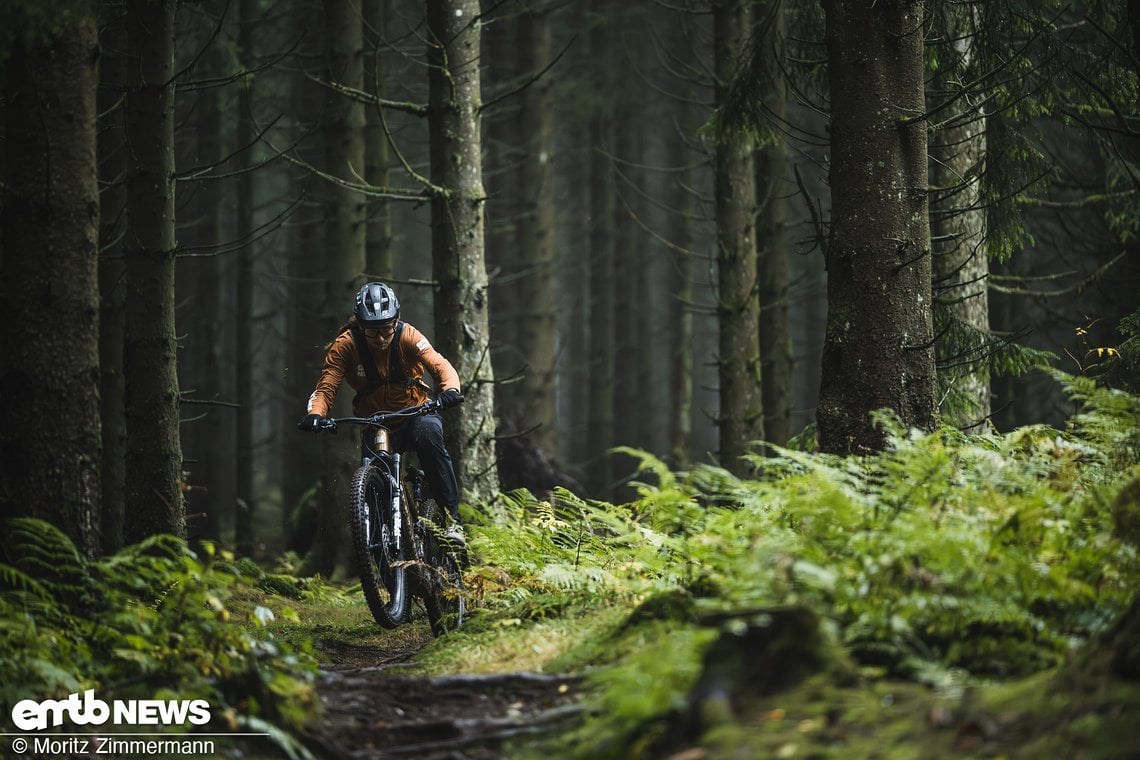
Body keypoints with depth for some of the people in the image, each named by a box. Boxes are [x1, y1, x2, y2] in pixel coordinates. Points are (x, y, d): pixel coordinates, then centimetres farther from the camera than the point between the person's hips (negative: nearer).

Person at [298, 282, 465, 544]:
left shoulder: (407, 336, -16)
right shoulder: (346, 345, -15)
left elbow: (439, 365, -26)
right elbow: (327, 386, -21)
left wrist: (450, 389, -49)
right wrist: (315, 414, -42)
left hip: (416, 412, -1)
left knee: (428, 434, -33)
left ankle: (453, 518, -29)